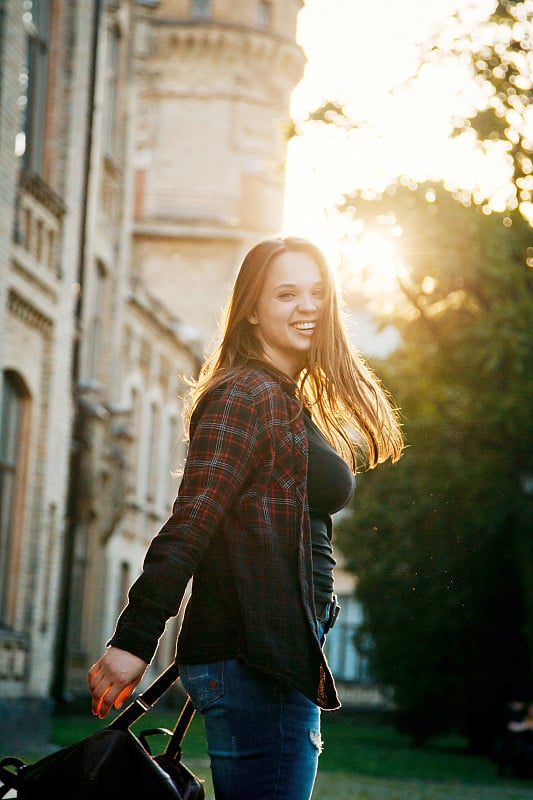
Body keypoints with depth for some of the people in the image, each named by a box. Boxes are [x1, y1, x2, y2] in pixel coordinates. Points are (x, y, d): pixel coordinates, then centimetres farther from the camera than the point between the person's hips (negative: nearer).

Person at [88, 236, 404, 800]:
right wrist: (133, 642, -25)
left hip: (279, 660, 10)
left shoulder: (291, 403, 21)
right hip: (255, 662, -10)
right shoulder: (247, 395, -9)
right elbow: (190, 524, -19)